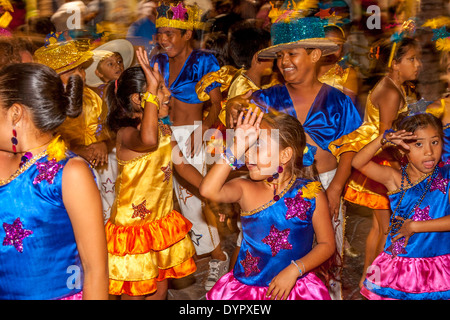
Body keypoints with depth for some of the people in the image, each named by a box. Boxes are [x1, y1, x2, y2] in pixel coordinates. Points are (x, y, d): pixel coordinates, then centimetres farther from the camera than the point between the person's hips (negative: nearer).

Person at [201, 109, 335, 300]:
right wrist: (237, 147, -23)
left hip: (295, 285, 0)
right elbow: (208, 190, -24)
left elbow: (327, 244, 1)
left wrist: (295, 269, -13)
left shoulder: (311, 193, -5)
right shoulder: (246, 189, -4)